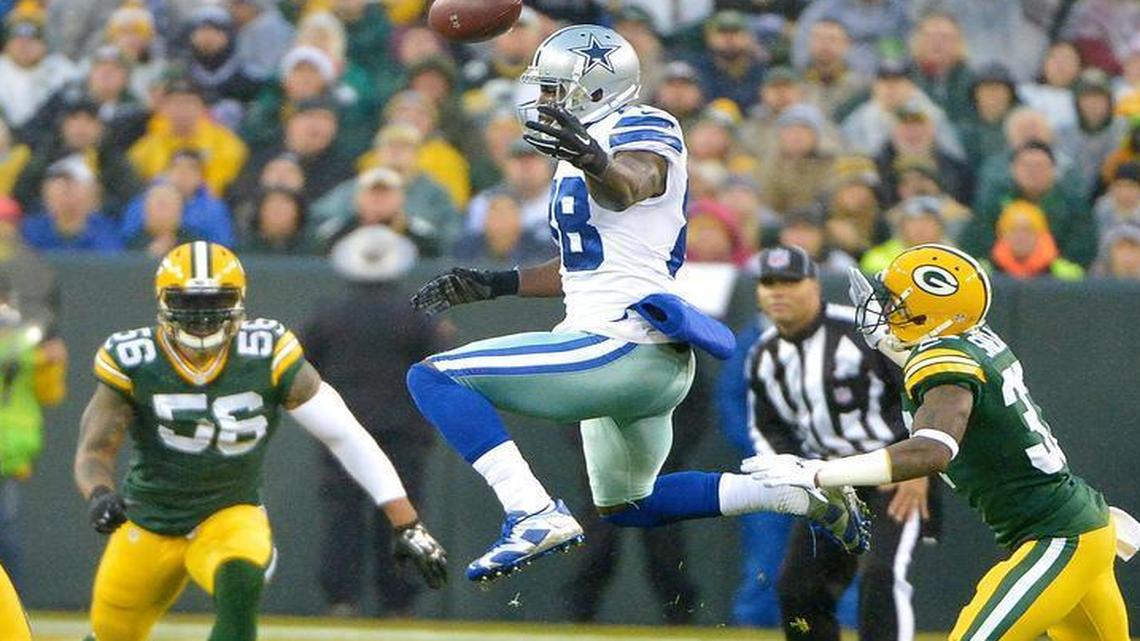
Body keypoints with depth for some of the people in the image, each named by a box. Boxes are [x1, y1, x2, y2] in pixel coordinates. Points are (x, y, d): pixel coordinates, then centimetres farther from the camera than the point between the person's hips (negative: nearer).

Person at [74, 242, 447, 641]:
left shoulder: (268, 355, -16)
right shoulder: (132, 363, -15)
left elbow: (347, 437, -15)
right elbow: (94, 450, -14)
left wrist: (408, 525, -18)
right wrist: (99, 495, -39)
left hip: (231, 518, -1)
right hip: (147, 527, 1)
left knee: (240, 583, -33)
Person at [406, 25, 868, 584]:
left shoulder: (640, 133, -11)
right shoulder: (588, 146, 19)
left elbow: (627, 186, -36)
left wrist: (595, 163, -59)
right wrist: (495, 285, 30)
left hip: (619, 347, -11)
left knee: (432, 378, -14)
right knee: (624, 507, 27)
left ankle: (535, 516, -27)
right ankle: (803, 494, 20)